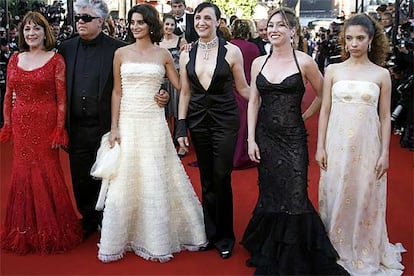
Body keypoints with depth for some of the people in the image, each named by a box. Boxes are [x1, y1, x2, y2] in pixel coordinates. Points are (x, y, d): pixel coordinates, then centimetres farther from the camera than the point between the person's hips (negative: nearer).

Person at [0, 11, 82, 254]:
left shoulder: (55, 60, -4)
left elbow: (62, 99, -7)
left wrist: (60, 130, -12)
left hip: (46, 124, -4)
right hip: (21, 125, 5)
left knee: (47, 174, 2)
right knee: (23, 173, 10)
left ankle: (51, 231, 19)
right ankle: (26, 230, 25)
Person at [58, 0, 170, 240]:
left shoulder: (117, 49, -5)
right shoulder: (66, 48, 6)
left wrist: (160, 97, -20)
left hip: (105, 126, -4)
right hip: (77, 127, 4)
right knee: (81, 178, 14)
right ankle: (89, 221, 34)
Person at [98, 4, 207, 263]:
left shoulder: (163, 54, 4)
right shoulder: (121, 53, 5)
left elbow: (181, 86, 7)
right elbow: (117, 92, 3)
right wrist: (114, 127, -2)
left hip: (154, 123, 0)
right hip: (127, 122, 1)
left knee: (155, 181, 4)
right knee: (124, 180, 3)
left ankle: (156, 238, 20)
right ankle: (122, 237, 20)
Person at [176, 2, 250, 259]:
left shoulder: (231, 51, -5)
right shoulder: (187, 54, 6)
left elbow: (243, 88, 3)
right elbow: (185, 93, 9)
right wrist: (181, 126, 5)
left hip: (225, 119, -3)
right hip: (198, 120, 3)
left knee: (221, 178, -2)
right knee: (206, 179, 11)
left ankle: (225, 236, 17)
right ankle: (211, 233, 26)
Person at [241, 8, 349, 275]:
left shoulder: (304, 62, -5)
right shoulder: (259, 63, 6)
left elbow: (322, 95, 7)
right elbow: (253, 102, 6)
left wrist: (304, 116, 4)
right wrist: (251, 139, 0)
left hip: (293, 138, -3)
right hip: (266, 137, 3)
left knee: (294, 198, -5)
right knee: (269, 194, 10)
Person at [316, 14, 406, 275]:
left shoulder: (381, 74, 1)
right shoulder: (333, 70, 3)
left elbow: (385, 117, 2)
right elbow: (325, 110, 4)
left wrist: (385, 153, -2)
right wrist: (320, 146, 0)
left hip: (367, 145, -1)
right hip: (337, 144, 1)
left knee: (365, 199, 7)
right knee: (336, 197, 8)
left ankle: (365, 255, 25)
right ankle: (335, 249, 26)